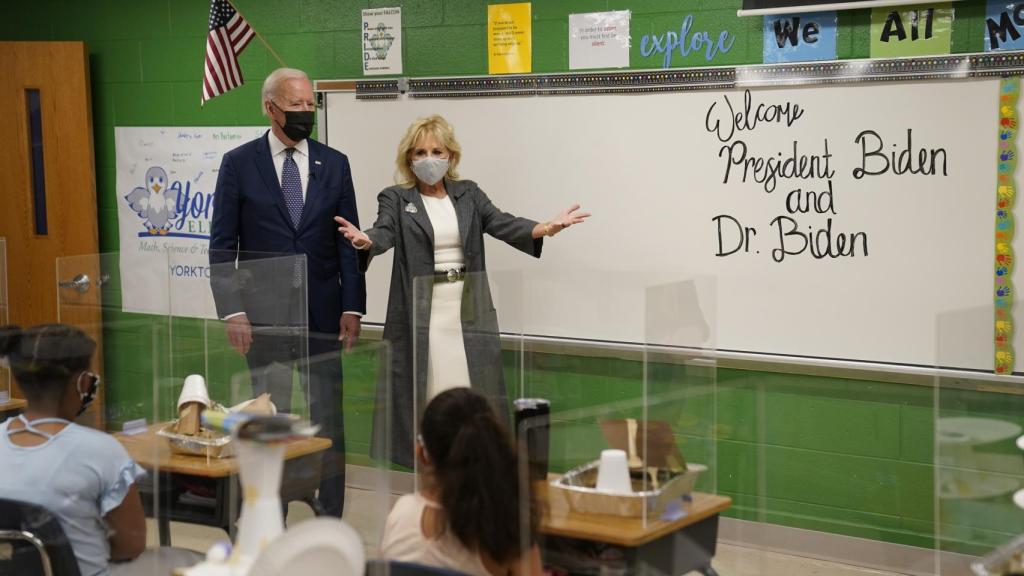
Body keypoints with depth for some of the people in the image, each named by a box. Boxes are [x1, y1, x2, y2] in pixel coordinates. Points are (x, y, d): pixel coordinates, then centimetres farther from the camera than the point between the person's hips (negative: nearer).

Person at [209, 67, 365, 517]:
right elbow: (222, 245, -1)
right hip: (264, 315, -2)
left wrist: (352, 306, -1)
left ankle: (331, 521, 14)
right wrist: (232, 311, -8)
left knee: (329, 419, 5)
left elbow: (348, 241, 6)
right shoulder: (239, 163, 0)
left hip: (321, 313, 2)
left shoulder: (334, 164, 6)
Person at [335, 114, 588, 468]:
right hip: (420, 315, -2)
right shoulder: (396, 199, 5)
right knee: (422, 400, -3)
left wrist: (547, 228, -21)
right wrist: (365, 241, -39)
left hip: (470, 315, 2)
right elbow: (384, 232, -14)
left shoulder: (469, 194, 12)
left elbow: (502, 224, -2)